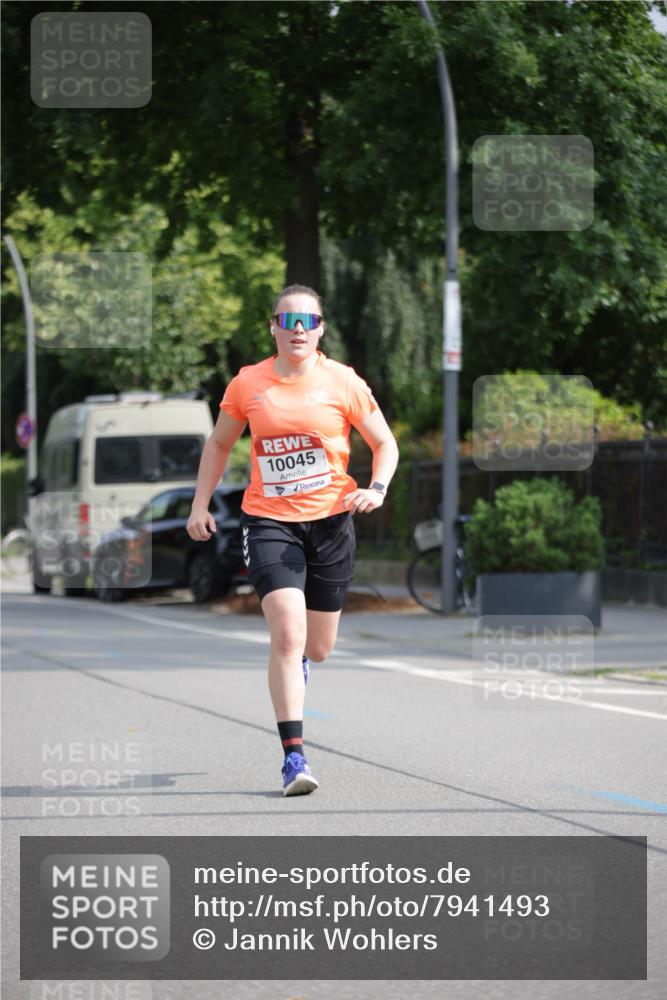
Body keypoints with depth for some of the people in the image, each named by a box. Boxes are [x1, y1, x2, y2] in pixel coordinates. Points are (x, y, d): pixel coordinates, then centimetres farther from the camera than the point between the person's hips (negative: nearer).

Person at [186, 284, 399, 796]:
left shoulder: (342, 382, -2)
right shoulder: (248, 384, 0)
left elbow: (385, 443, 6)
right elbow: (219, 443, 16)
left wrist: (377, 488, -13)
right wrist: (200, 505, 9)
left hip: (330, 520, 1)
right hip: (269, 521, -1)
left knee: (317, 649, 10)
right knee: (287, 635, -19)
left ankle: (294, 662, 51)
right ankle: (294, 757, -17)